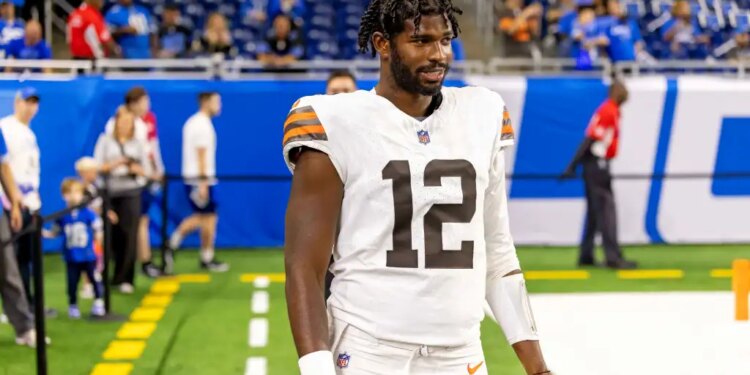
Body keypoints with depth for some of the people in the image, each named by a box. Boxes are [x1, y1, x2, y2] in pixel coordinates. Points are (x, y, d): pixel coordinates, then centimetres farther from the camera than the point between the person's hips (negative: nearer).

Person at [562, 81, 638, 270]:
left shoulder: (613, 111, 16)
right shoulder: (607, 111, -14)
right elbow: (590, 139, -20)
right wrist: (573, 167, -24)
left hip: (599, 164, 10)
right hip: (597, 164, -10)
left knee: (595, 212, 13)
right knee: (606, 211, -9)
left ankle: (586, 257, 17)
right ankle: (613, 257, -10)